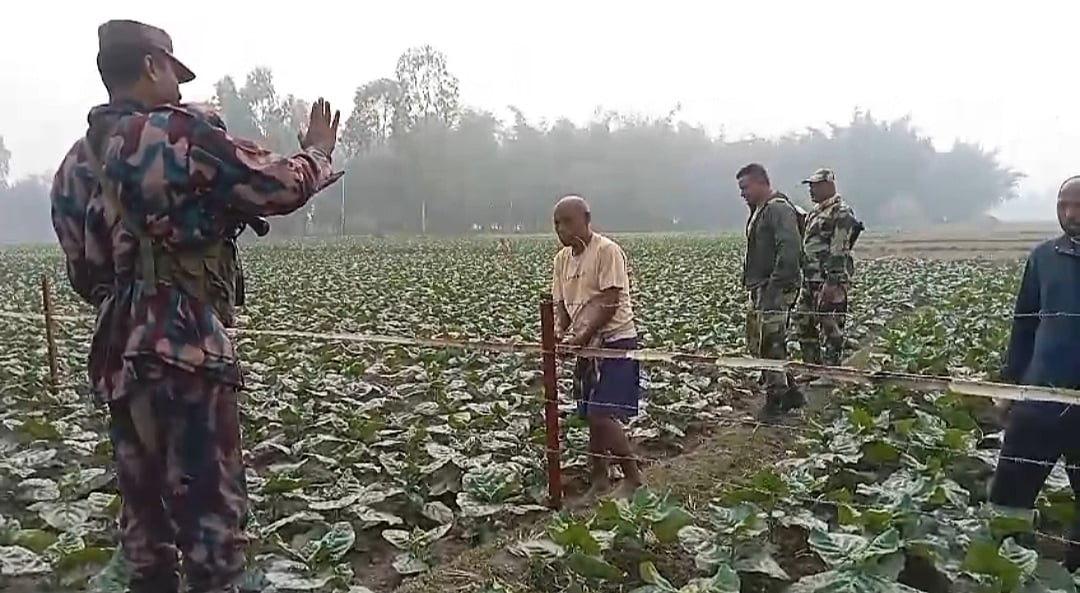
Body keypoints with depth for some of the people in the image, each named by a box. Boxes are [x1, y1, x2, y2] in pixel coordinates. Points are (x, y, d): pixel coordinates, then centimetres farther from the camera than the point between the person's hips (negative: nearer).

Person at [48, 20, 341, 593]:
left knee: (143, 510, 17)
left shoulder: (74, 165, 14)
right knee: (210, 511, 0)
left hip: (118, 359, 8)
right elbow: (281, 187, -5)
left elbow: (85, 275, 16)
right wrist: (318, 151, 13)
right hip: (185, 352, -8)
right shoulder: (180, 132, -9)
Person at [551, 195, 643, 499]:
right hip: (587, 346, 8)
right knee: (592, 417, 11)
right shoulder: (562, 258, 10)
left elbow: (610, 303, -19)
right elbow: (561, 304, 12)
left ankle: (634, 478, 5)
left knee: (602, 416, -12)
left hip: (616, 341, -8)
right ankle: (600, 480, 23)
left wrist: (581, 337, -24)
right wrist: (559, 332, -7)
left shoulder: (607, 250, -14)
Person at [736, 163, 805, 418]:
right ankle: (790, 393, 22)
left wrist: (775, 286, -25)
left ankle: (776, 400, 2)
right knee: (757, 344, 13)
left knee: (769, 345, -8)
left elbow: (790, 249, -23)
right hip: (760, 290, 11)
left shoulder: (779, 209, -13)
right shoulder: (760, 210, 20)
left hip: (775, 291, -11)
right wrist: (753, 286, 16)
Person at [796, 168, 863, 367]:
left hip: (830, 282, -10)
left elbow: (840, 251, -18)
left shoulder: (841, 213, -10)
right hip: (810, 280, 10)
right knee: (804, 325, 12)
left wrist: (833, 283, -23)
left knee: (832, 328, -4)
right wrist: (804, 279, 21)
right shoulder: (814, 213, 19)